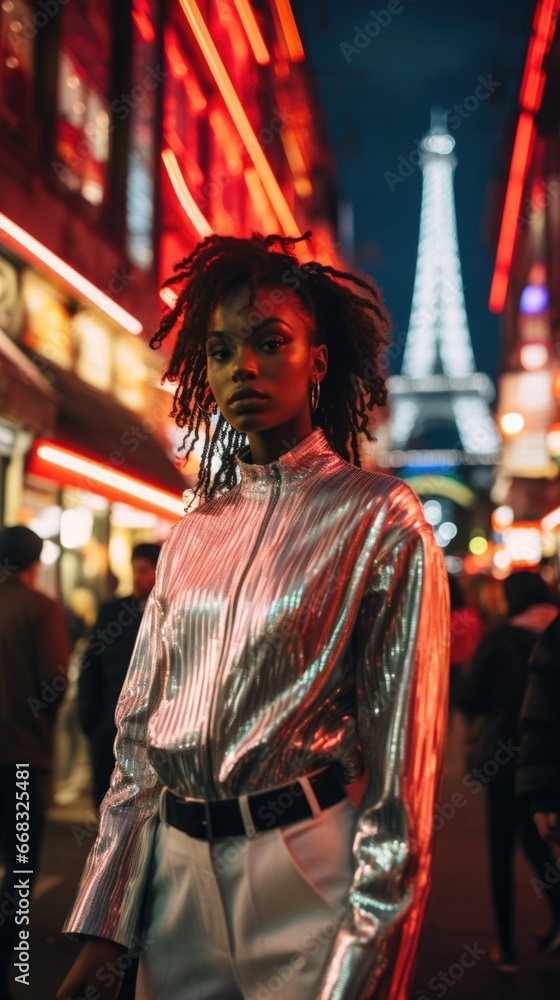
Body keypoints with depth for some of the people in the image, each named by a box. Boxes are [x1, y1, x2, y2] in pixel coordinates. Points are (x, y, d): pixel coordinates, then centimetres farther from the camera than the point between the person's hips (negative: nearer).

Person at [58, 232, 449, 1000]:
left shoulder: (381, 522, -7)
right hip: (173, 869, 5)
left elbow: (403, 764, -9)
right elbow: (137, 729, 8)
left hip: (304, 874, -4)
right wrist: (103, 924, 4)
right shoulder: (192, 533, 8)